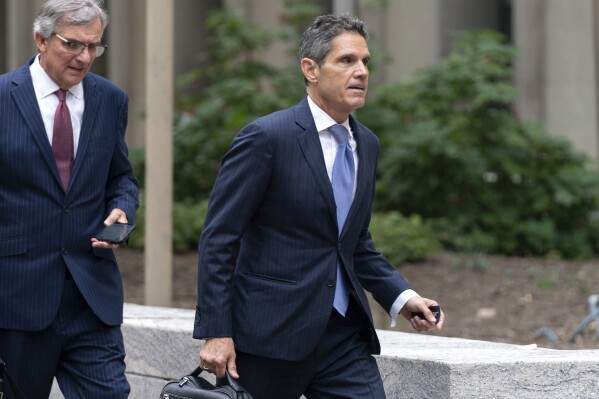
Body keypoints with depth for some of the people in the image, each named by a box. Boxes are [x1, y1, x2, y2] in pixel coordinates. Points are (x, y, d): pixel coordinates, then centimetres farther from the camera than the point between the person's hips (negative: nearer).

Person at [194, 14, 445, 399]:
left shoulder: (366, 144, 11)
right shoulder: (267, 137, -10)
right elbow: (219, 238, -11)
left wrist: (402, 296, 6)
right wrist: (215, 333, -16)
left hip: (345, 336, 6)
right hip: (271, 336, -6)